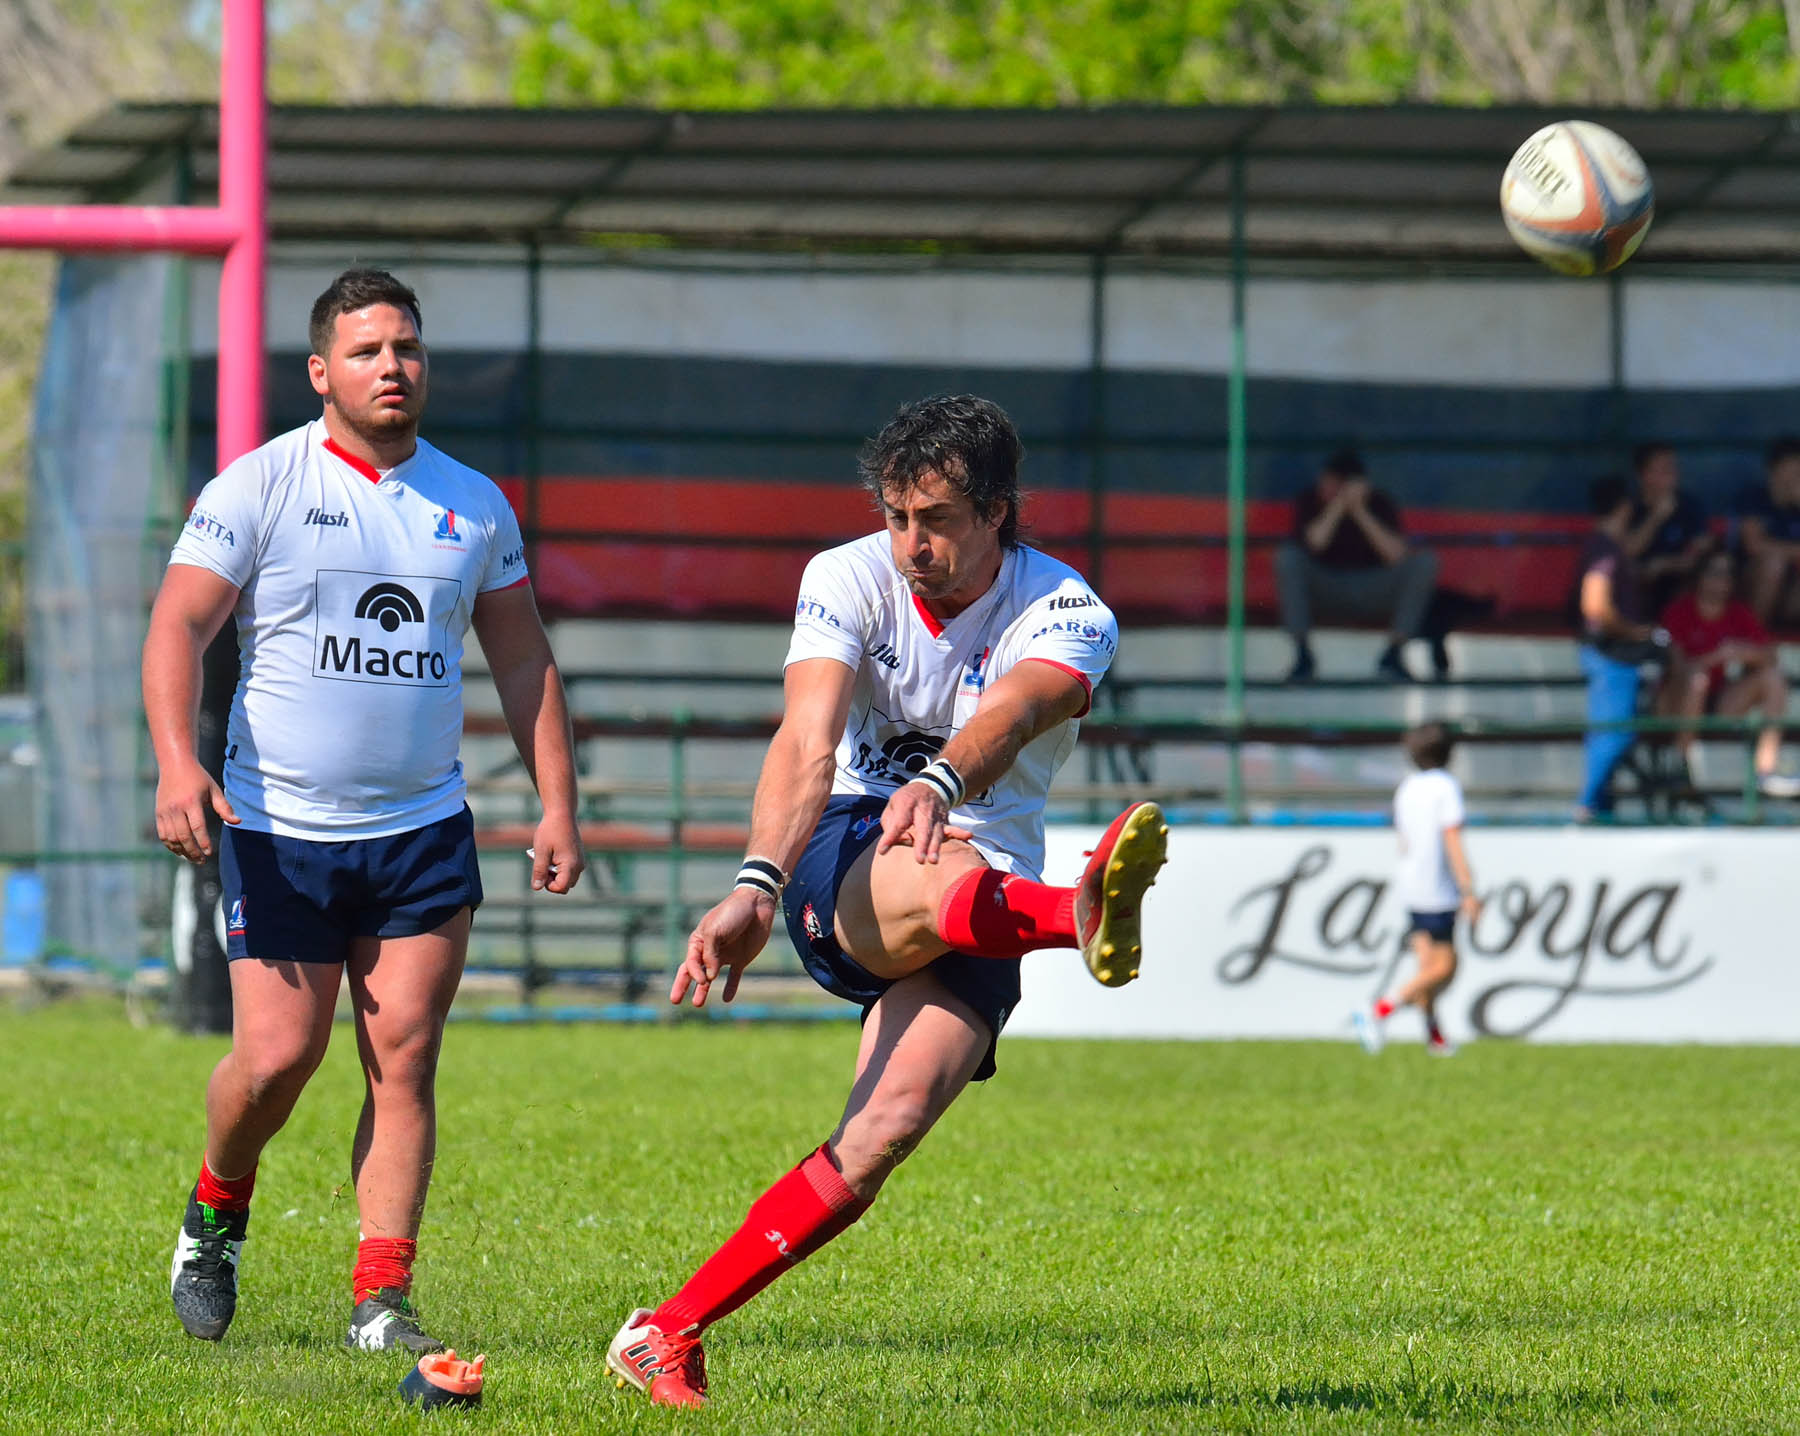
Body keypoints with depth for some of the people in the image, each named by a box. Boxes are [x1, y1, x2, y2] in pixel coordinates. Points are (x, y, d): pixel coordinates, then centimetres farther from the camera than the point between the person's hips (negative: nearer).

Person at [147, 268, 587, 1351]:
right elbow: (178, 625, -7)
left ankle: (382, 1298, -1)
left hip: (424, 831, 3)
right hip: (280, 829, -3)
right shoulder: (258, 488, -3)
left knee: (405, 1059, -5)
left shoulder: (474, 506, 9)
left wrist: (559, 806, 8)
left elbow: (524, 662, 16)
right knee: (276, 1059, -6)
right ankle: (217, 1209, 24)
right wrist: (179, 764, -22)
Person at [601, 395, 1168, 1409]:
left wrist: (939, 782, -57)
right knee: (939, 872, -38)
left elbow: (1008, 715, -33)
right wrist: (759, 886, -41)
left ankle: (671, 1334, -19)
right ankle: (1082, 913, -73)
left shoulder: (1069, 616, -9)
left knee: (890, 1125, -23)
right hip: (843, 867, 0)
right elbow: (809, 739, -23)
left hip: (990, 904, 0)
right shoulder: (850, 580, -5)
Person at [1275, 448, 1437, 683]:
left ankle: (1392, 655, -19)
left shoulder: (1380, 504, -8)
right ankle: (1303, 653, -22)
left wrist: (1360, 511, -27)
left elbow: (1396, 555, -23)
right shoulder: (1309, 502, -8)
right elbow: (1314, 543, -27)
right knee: (1287, 556, -28)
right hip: (1327, 590, -1)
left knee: (1425, 561, -22)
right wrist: (1341, 503, -31)